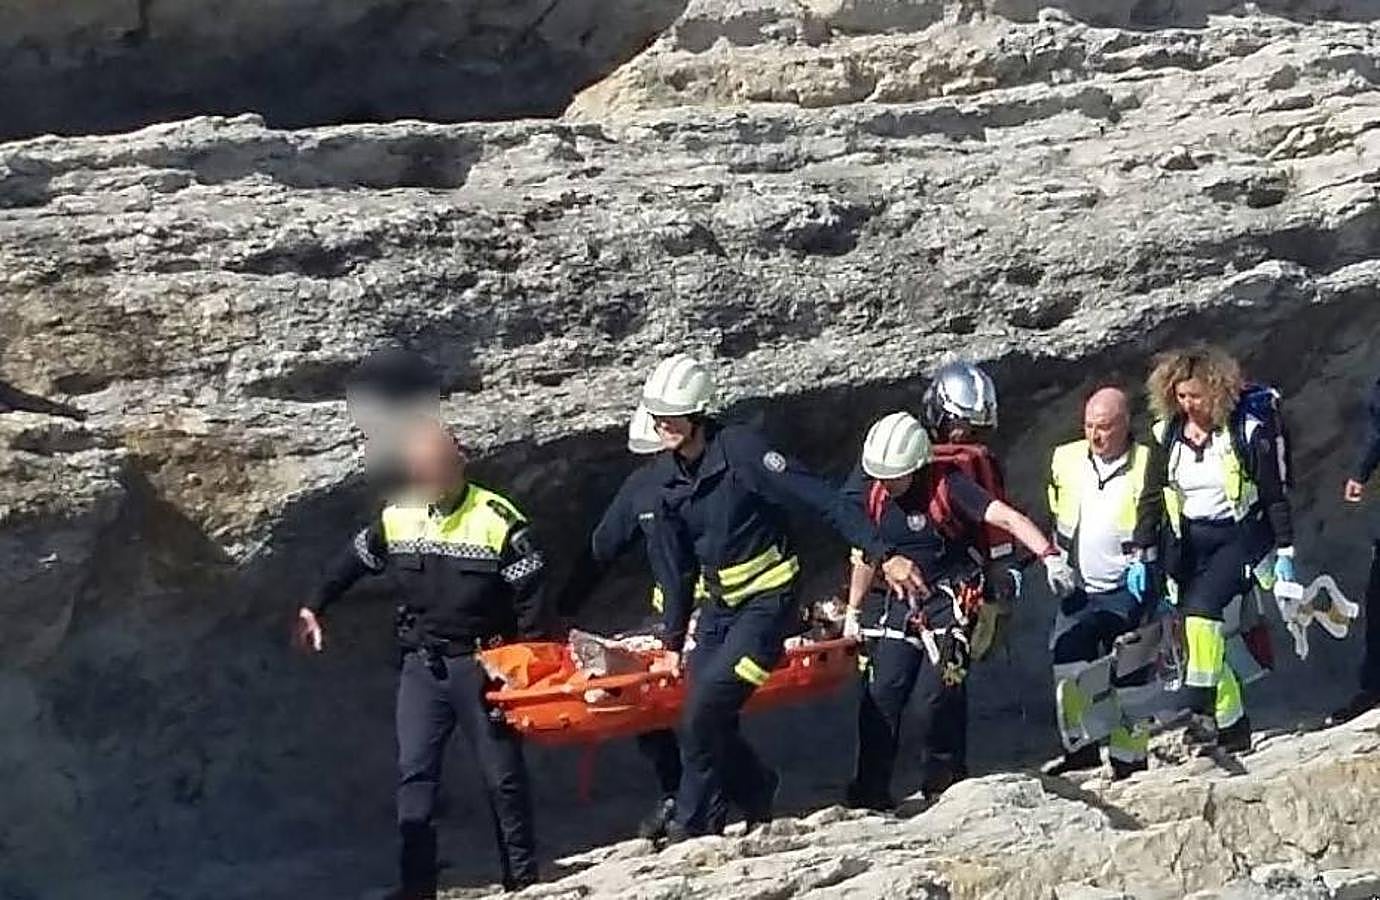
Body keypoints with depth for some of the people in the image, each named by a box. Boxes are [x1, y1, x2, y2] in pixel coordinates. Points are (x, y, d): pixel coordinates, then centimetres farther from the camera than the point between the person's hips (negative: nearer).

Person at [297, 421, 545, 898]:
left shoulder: (497, 519, -14)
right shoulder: (396, 518, 0)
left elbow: (530, 594, -10)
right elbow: (353, 562, 17)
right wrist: (314, 608, 18)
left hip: (482, 665, -4)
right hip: (421, 665, 4)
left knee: (502, 773, 5)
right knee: (414, 772, 0)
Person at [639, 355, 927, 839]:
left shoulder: (741, 449, -18)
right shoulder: (666, 476, 3)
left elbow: (823, 500, -21)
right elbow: (680, 567, 14)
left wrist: (883, 555, -28)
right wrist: (673, 641, 14)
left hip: (768, 602, -7)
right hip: (718, 606, 7)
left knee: (706, 710, -18)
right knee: (709, 725, 2)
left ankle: (693, 826, -3)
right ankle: (758, 795, 27)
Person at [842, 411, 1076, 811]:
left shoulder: (947, 486, -15)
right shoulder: (874, 497, 2)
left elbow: (1007, 518, -23)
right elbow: (866, 558, 16)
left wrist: (1050, 555, -36)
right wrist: (853, 613, 21)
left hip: (948, 601, -5)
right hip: (897, 602, 5)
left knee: (940, 692, -12)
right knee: (881, 693, -7)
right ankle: (871, 788, -3)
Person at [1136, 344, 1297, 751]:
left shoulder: (1248, 431, -10)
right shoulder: (1167, 434, 1)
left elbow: (1274, 496, -5)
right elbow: (1152, 498, 3)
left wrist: (1284, 553, -5)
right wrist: (1142, 552, -5)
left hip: (1240, 537, -5)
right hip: (1190, 542, 5)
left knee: (1202, 610, -26)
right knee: (1198, 630, 5)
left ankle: (1202, 711, -26)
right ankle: (1232, 728, 16)